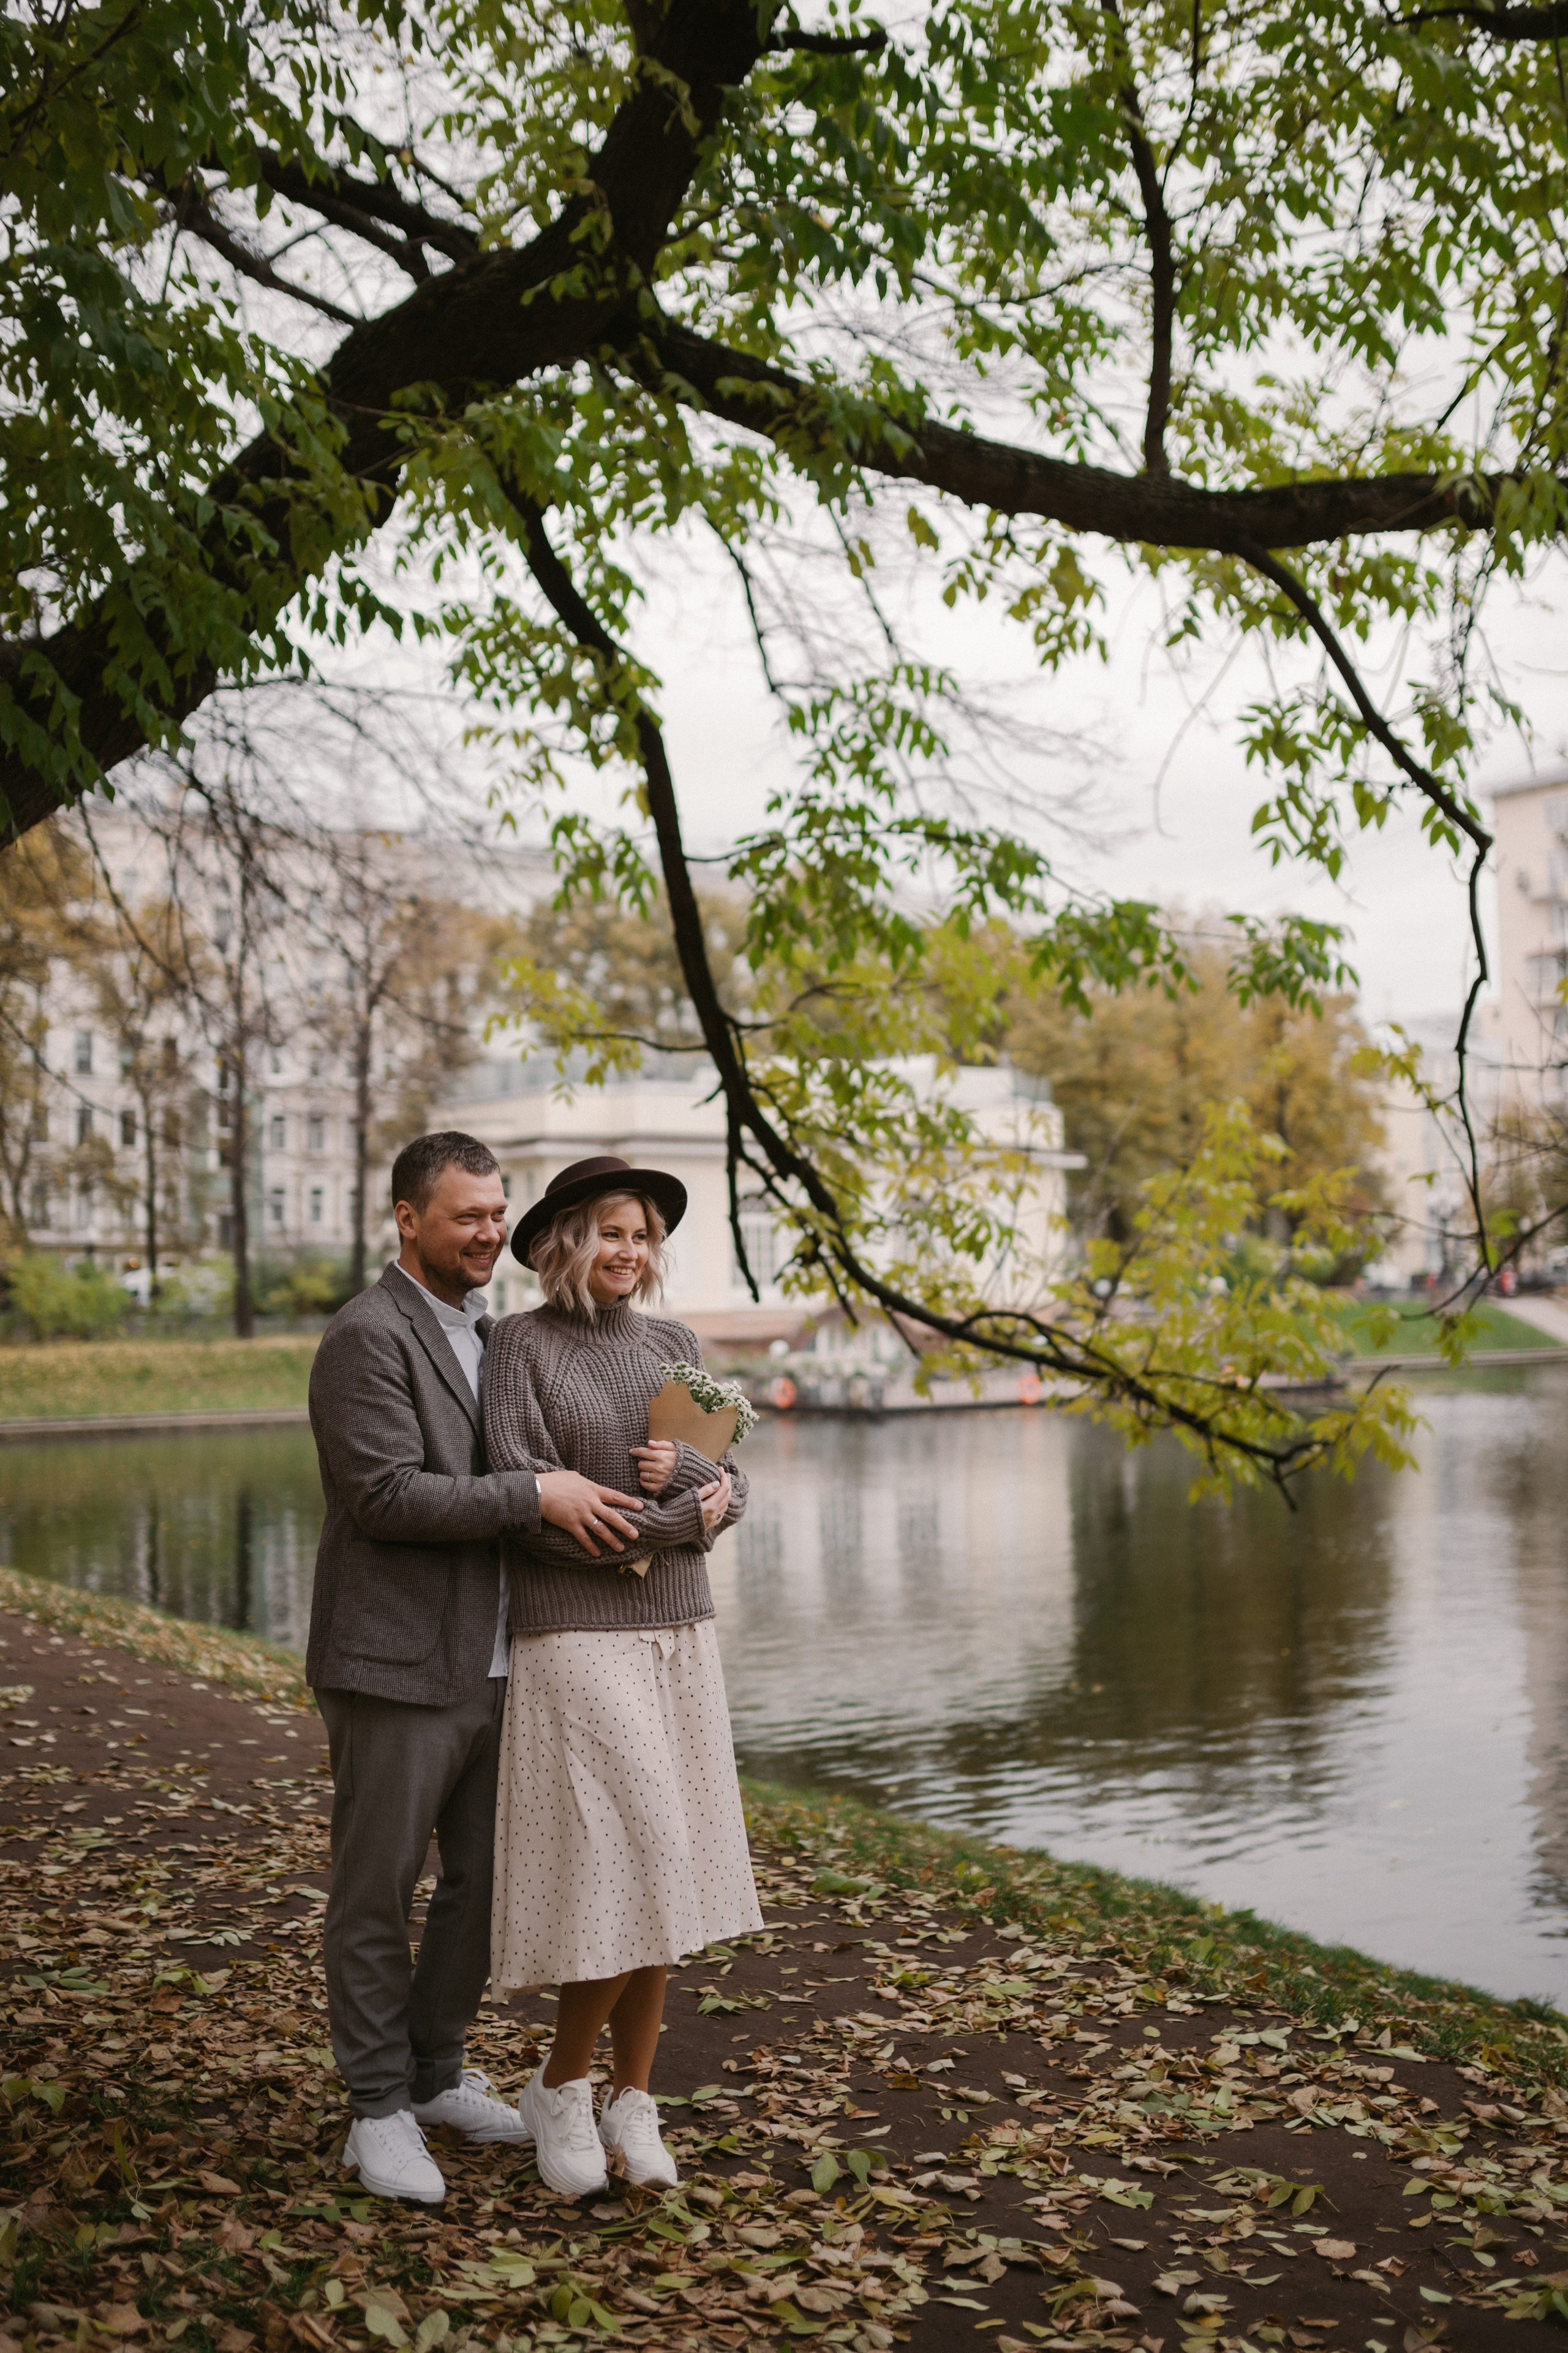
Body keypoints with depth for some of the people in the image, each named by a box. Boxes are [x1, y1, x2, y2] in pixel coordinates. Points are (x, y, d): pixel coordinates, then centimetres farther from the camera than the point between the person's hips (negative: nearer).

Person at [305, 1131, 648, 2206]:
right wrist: (538, 1494, -24)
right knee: (378, 1894, 6)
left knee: (487, 1880, 15)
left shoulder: (483, 1332, 14)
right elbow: (387, 1494, -22)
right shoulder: (367, 1337, -14)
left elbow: (498, 1478, 21)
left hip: (490, 1665, 8)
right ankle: (380, 2112, 20)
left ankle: (436, 2075, 32)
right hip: (395, 1669, -8)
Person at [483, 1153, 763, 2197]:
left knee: (661, 1873, 6)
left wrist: (686, 1470, -16)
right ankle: (560, 2087, 11)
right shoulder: (522, 1346, -7)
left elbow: (730, 1491, 6)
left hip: (677, 1635, 5)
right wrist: (675, 1520, -15)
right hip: (574, 1639, -5)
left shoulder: (674, 1347, 9)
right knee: (624, 1872, -10)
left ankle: (634, 2103, 18)